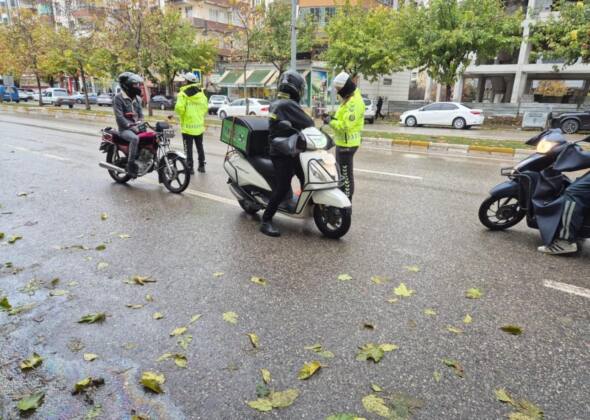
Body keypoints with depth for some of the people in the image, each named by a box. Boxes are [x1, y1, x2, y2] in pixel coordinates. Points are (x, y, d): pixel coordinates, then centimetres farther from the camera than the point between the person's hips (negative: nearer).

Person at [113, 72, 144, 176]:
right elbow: (119, 116, -14)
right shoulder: (118, 98, -6)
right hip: (124, 128, -7)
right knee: (134, 138, -37)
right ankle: (131, 164, -30)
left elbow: (140, 113, 17)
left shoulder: (137, 98, 16)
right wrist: (130, 126, -23)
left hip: (136, 127, 7)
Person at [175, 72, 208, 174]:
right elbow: (206, 108, 8)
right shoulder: (201, 93, 4)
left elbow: (179, 108, -19)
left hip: (188, 126, -5)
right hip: (199, 126, 5)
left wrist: (182, 114, 1)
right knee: (200, 147, 15)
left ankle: (190, 167, 3)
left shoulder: (184, 93, -11)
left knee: (188, 148, 1)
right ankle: (201, 166, 20)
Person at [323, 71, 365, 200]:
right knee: (341, 173, 20)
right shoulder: (349, 99, 15)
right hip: (343, 142, 11)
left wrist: (330, 122, -15)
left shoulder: (353, 102, -19)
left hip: (347, 144, -11)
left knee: (346, 174, -4)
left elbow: (346, 125, -26)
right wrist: (332, 118, 1)